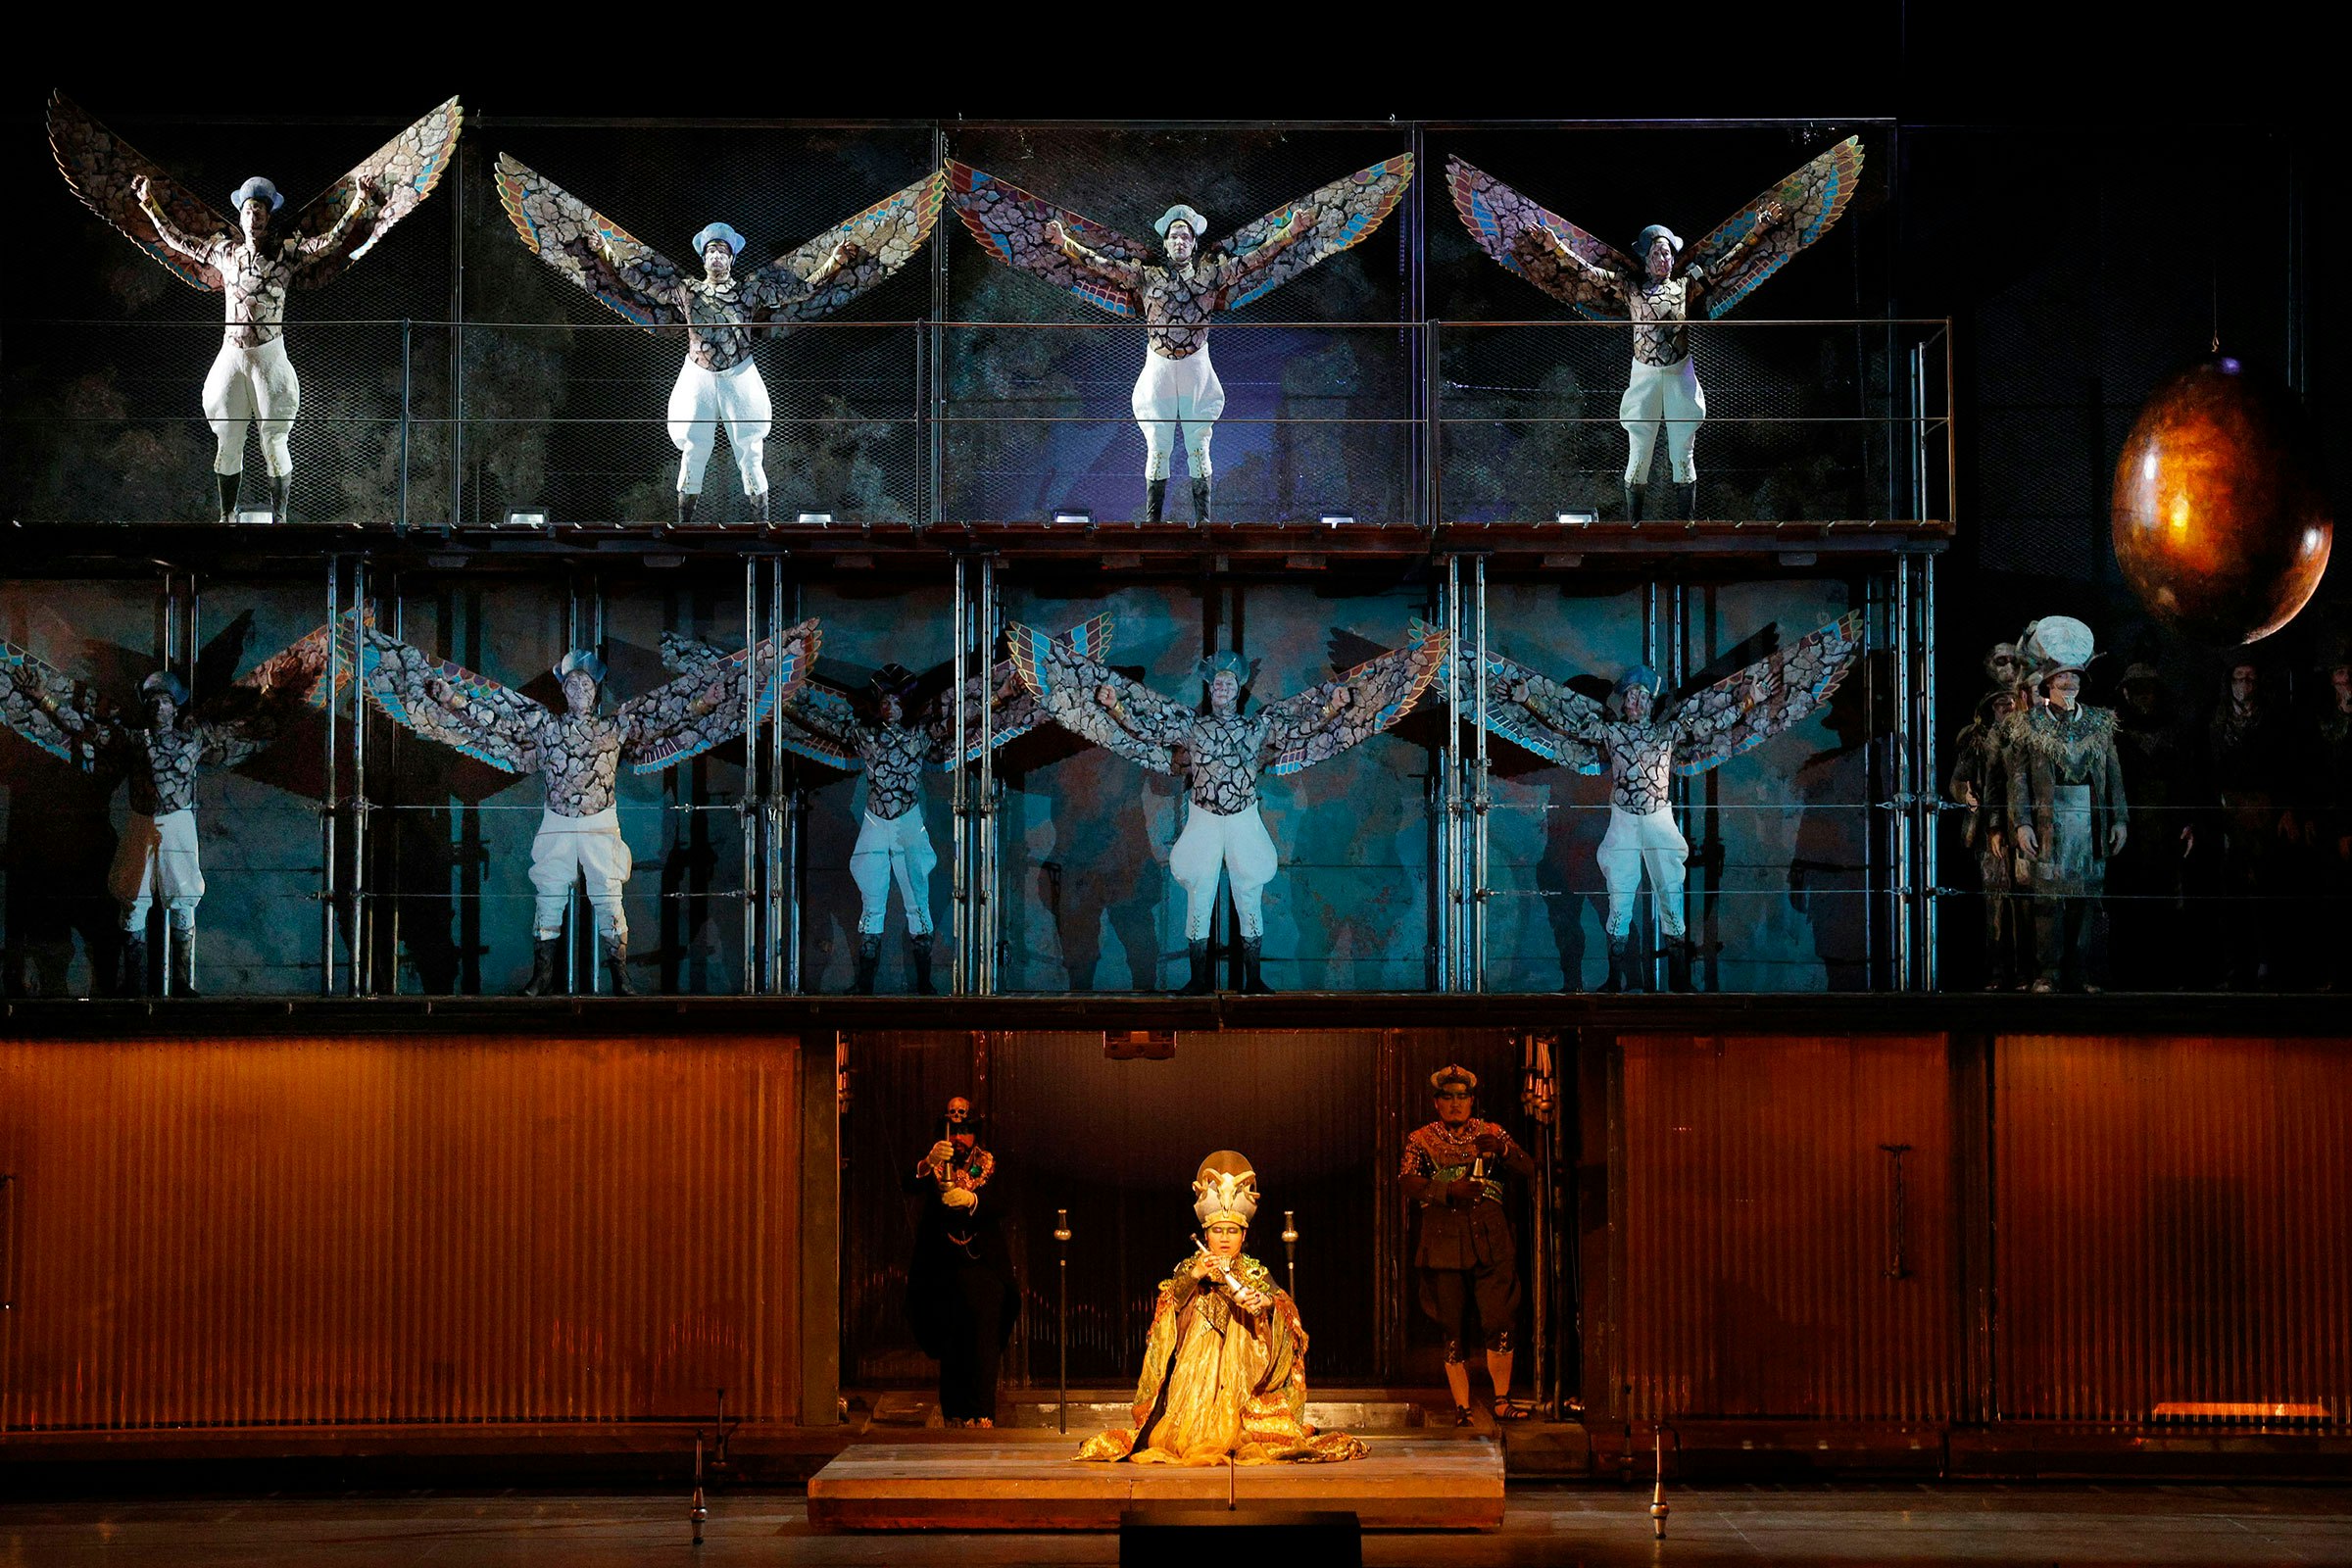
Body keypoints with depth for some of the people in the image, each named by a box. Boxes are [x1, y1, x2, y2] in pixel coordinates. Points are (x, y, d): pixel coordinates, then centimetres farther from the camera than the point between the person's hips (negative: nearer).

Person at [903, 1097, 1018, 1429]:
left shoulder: (988, 1165, 8)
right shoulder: (933, 1163, 7)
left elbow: (998, 1206, -8)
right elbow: (910, 1186, -13)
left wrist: (971, 1200, -29)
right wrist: (929, 1163, -34)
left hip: (983, 1267, -1)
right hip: (941, 1270, 1)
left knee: (983, 1339, -11)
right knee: (949, 1349, 2)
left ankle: (982, 1415, -14)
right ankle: (954, 1416, 10)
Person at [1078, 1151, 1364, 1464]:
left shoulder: (1256, 1273, 11)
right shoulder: (1189, 1268, 11)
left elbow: (1280, 1302, -5)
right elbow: (1172, 1300, -6)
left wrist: (1266, 1302, -28)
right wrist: (1194, 1276, -24)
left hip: (1243, 1373, 0)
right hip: (1197, 1366, 0)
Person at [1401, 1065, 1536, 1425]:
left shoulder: (1491, 1134, 15)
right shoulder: (1421, 1140, 11)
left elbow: (1529, 1171, 6)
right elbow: (1407, 1181, -4)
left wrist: (1503, 1150, -14)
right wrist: (1449, 1190, -19)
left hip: (1490, 1238, 0)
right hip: (1443, 1241, 0)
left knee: (1497, 1321, -9)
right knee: (1453, 1328, -1)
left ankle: (1502, 1402, 1)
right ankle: (1461, 1407, 4)